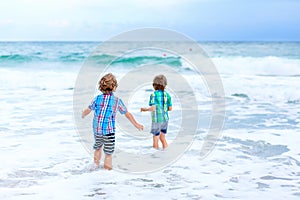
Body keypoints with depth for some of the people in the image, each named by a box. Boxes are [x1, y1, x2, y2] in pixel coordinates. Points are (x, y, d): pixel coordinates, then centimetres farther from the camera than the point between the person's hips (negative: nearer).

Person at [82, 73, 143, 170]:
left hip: (97, 130, 4)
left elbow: (88, 110, 15)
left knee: (97, 147, 26)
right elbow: (127, 114, 4)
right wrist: (136, 124, 17)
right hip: (109, 131, -4)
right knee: (108, 153, 4)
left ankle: (96, 165, 35)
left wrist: (83, 114, 38)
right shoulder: (117, 101, -5)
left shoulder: (97, 98, 0)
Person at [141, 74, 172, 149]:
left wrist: (145, 109, -4)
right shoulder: (167, 95, 1)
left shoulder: (153, 95, -13)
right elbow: (170, 108, 3)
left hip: (157, 120, -5)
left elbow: (153, 108, -21)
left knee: (155, 139, 6)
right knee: (162, 138, 17)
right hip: (165, 119, 5)